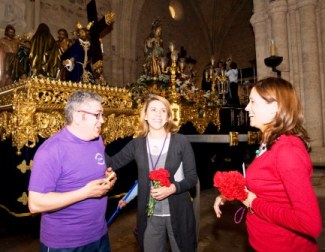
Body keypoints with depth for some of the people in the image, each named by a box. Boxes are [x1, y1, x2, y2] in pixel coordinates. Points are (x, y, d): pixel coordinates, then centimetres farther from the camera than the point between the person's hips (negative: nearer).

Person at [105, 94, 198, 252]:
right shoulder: (137, 144, -2)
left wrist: (172, 188, -24)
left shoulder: (181, 141, -10)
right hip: (150, 217, 2)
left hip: (178, 214, -1)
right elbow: (112, 163, -4)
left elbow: (192, 178, -7)